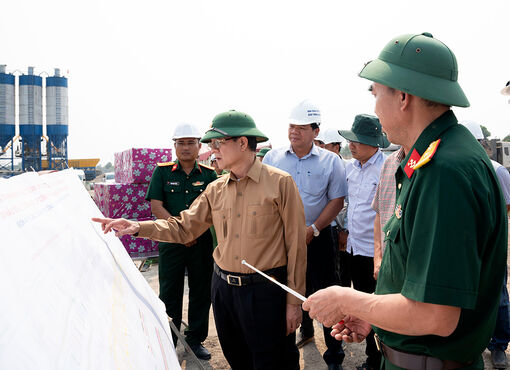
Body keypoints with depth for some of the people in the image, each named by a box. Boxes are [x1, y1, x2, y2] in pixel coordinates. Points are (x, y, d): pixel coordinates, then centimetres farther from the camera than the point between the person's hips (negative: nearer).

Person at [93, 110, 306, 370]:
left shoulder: (279, 183, -10)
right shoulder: (215, 189, 6)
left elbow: (295, 244, -9)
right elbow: (183, 227, 8)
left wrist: (294, 301, -8)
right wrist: (138, 228, -6)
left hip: (265, 291, -5)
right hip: (223, 287, 5)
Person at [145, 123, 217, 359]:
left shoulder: (209, 174, 4)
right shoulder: (162, 171, 2)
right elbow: (156, 206, -4)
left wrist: (196, 231, -11)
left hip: (202, 241, 1)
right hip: (171, 241, -1)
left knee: (201, 292, 8)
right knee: (169, 293, 8)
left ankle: (195, 340, 26)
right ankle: (167, 342, 25)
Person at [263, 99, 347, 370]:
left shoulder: (330, 161, -3)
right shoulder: (272, 158, 3)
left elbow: (337, 200, -4)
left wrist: (313, 229, -13)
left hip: (317, 238, -2)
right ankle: (305, 330, 43)